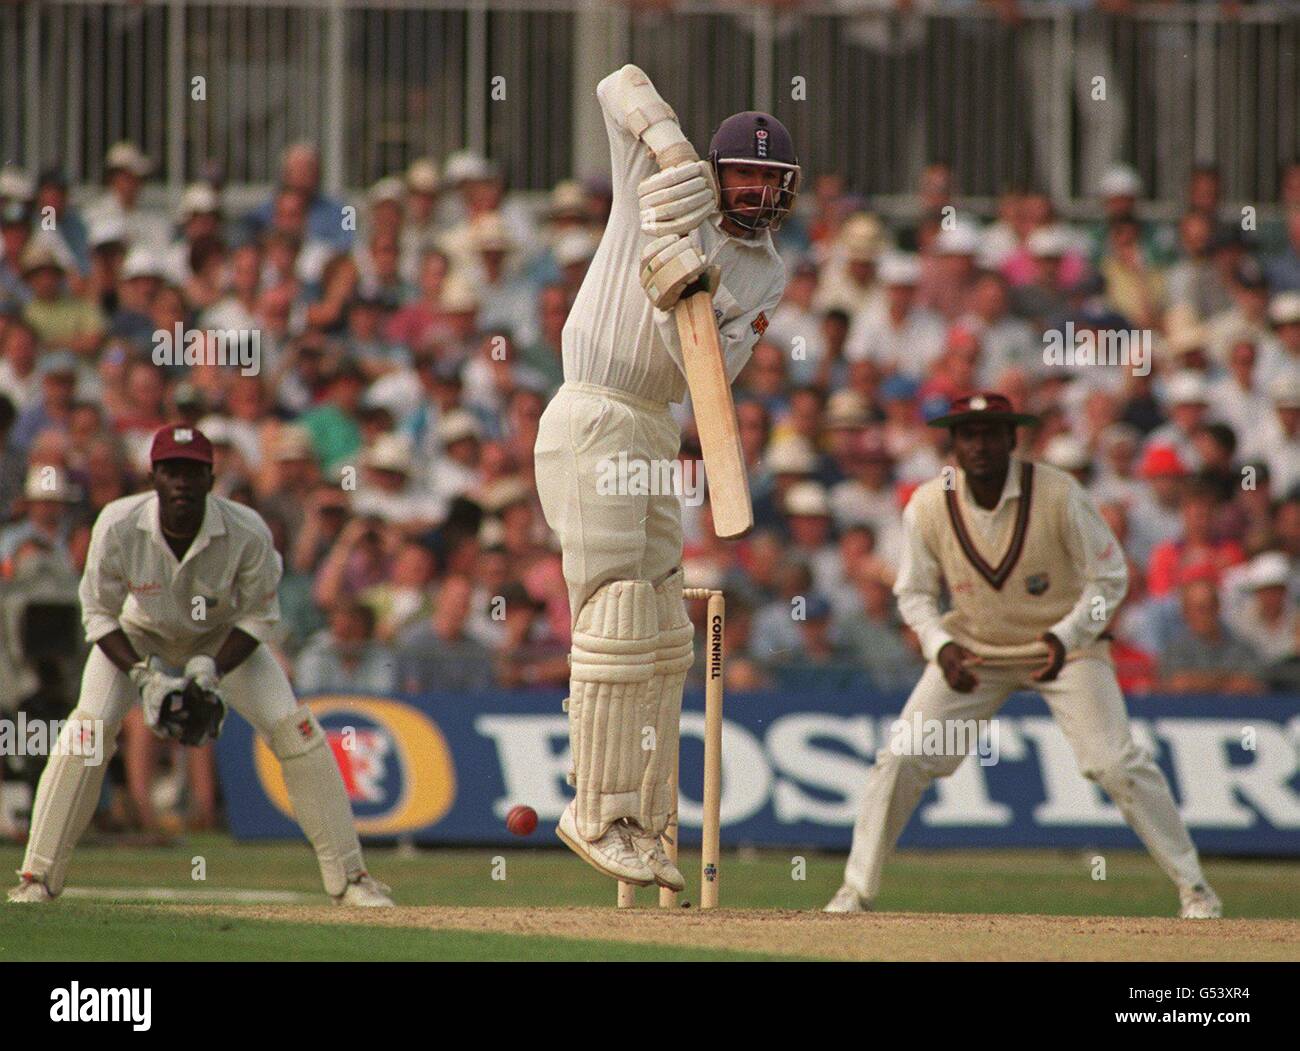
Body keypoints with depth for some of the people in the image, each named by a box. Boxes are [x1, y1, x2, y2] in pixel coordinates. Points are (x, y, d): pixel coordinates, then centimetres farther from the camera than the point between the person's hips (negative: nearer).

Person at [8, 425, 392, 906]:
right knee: (87, 730, -20)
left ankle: (349, 877, -2)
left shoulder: (248, 533, -31)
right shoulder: (118, 527, -31)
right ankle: (38, 877, -10)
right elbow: (99, 614, -18)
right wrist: (144, 675, -32)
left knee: (295, 730, -13)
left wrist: (213, 670, -30)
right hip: (139, 637, 0)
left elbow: (257, 615, -16)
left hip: (224, 640, 0)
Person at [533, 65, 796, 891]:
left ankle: (641, 823, 13)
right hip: (591, 424, -7)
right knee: (619, 620, -13)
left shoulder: (768, 275, 9)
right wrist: (668, 139, -19)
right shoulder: (661, 183, -1)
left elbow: (714, 368, -5)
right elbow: (622, 84, -3)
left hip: (655, 434, 7)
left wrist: (685, 295, -21)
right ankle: (596, 814, -9)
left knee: (663, 639, 7)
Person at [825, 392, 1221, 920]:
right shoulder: (929, 506, -14)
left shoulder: (1059, 494, -21)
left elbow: (1109, 578, -13)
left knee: (1116, 764, -15)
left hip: (1066, 644, -2)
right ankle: (856, 891, 6)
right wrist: (941, 646, -20)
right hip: (972, 649, 2)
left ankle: (1193, 886, -2)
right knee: (901, 759, -8)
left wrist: (1066, 637, -28)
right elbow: (913, 592, 0)